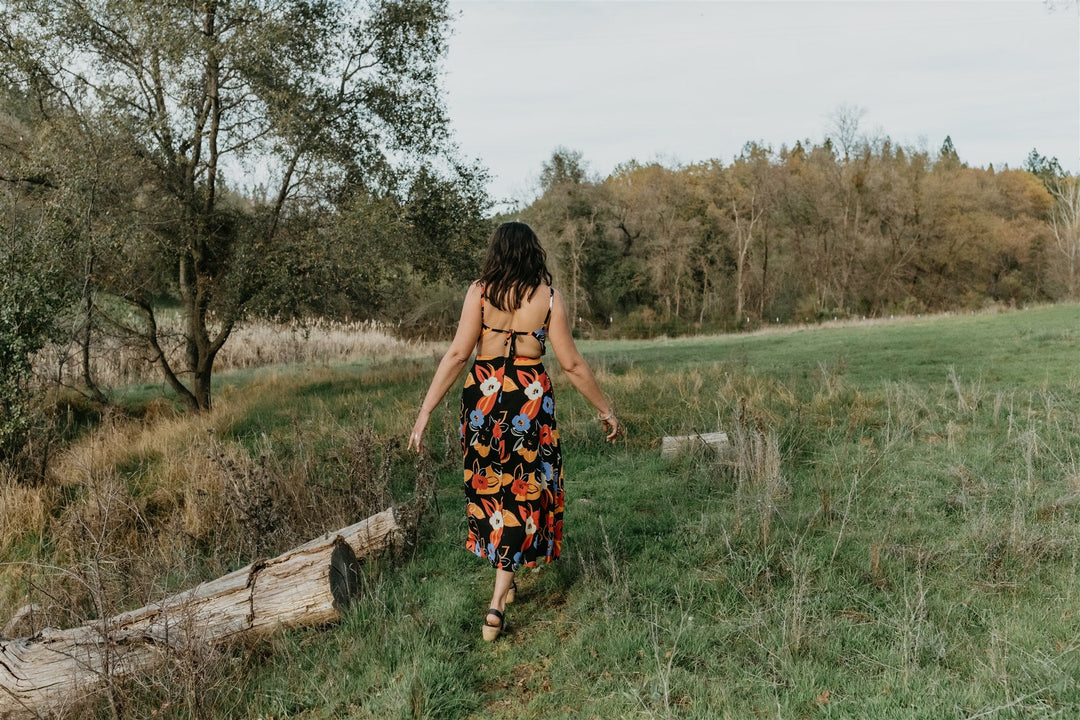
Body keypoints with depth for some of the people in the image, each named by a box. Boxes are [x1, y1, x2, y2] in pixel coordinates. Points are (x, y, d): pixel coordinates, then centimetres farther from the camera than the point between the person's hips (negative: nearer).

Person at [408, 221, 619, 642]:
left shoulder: (480, 291, -3)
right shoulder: (548, 297, -3)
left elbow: (458, 354, -10)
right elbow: (572, 364, -2)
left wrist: (426, 411, -8)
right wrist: (605, 409, 9)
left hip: (483, 399, 1)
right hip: (531, 402, -1)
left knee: (487, 485, 20)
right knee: (523, 495, 9)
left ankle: (505, 583, 34)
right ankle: (497, 603, 3)